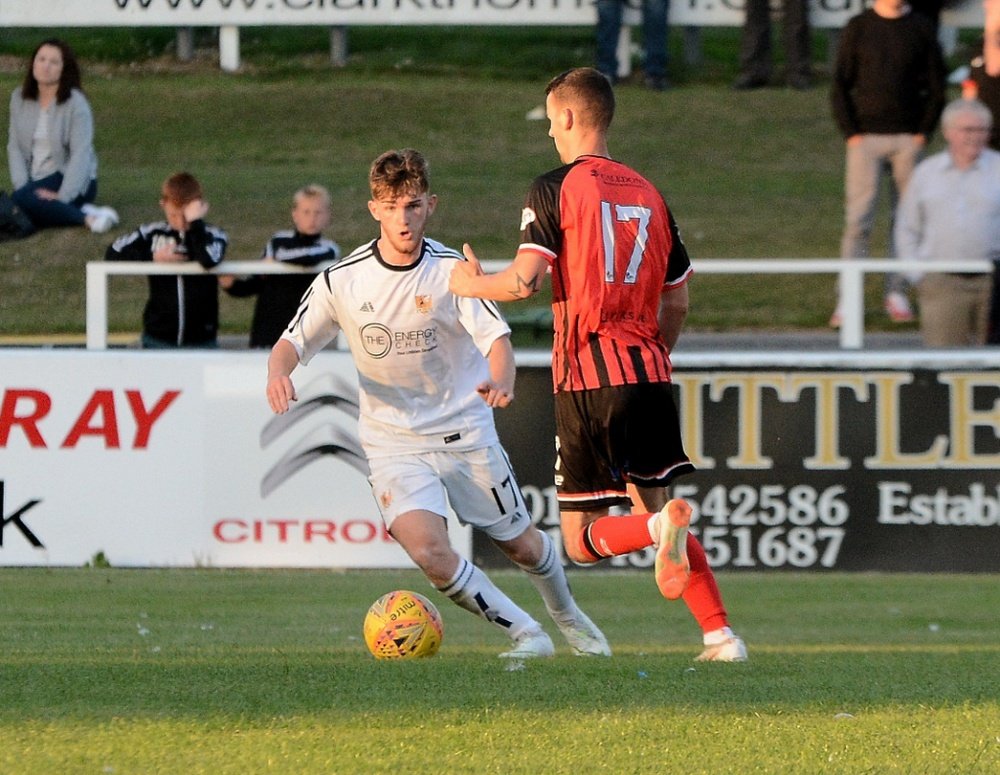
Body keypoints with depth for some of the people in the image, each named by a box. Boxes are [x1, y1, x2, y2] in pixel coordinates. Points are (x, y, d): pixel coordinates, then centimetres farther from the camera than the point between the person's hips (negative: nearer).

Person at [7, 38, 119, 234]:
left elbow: (80, 155, -17)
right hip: (36, 179, 5)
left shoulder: (76, 103, -12)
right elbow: (15, 147, 3)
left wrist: (62, 196, -27)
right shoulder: (19, 98, 5)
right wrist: (21, 185, -12)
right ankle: (83, 214, -18)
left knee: (22, 201, -33)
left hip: (70, 179, -5)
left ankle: (88, 218, -25)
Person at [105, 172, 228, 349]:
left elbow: (209, 259, -27)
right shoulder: (153, 233, 0)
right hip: (158, 338, 1)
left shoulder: (213, 236, -5)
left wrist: (195, 222, -19)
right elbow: (113, 254, -2)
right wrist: (152, 258, -12)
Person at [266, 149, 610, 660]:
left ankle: (568, 617, 46)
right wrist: (278, 373, -26)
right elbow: (293, 342, -1)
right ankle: (525, 634, -4)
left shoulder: (453, 269, -10)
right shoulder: (342, 281, -7)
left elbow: (496, 338, -18)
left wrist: (500, 381, -41)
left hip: (466, 431, 0)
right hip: (393, 441, 0)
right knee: (428, 551, -23)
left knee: (520, 544, 13)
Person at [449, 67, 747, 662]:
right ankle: (721, 633, 1)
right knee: (653, 505, 15)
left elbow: (524, 280, -13)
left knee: (582, 539, 1)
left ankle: (662, 528, -30)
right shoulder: (649, 194, 13)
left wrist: (471, 284, 7)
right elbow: (677, 302, 16)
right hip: (648, 373, 5)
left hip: (588, 374, -5)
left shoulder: (556, 189, -4)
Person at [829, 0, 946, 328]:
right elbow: (840, 86, 3)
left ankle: (897, 294, 10)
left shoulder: (921, 28, 6)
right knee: (858, 218, -7)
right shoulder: (858, 27, 3)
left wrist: (923, 133, -2)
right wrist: (851, 133, -7)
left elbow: (936, 87, 8)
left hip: (908, 138, 2)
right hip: (865, 137, -2)